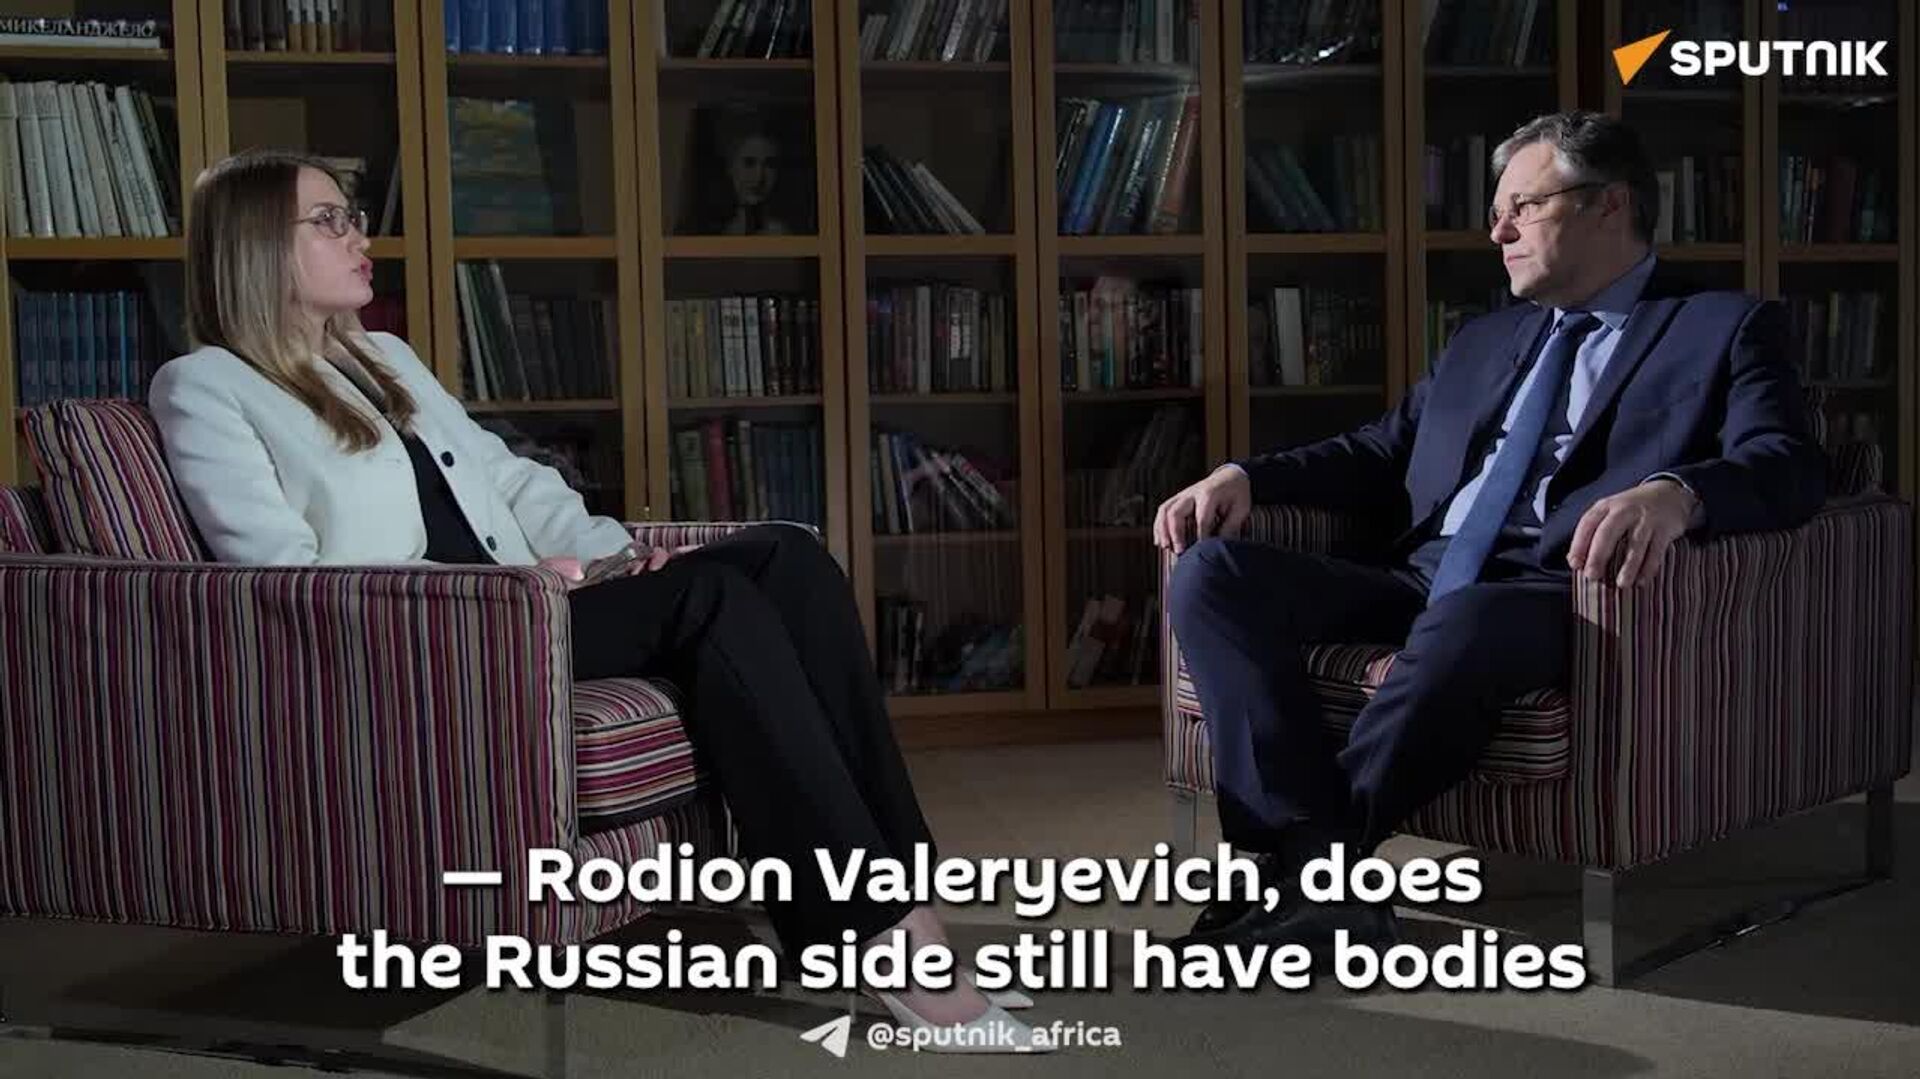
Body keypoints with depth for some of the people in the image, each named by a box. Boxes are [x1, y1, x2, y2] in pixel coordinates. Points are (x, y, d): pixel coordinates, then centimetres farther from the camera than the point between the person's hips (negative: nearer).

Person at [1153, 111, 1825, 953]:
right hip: (1419, 582, 6)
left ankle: (1306, 868, -27)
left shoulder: (1725, 328, 10)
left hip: (1551, 596, -6)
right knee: (1211, 574, -17)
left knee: (1463, 621, -41)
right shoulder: (1483, 341, 29)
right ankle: (1311, 868, -29)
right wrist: (1249, 475, 7)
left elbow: (1789, 466, -7)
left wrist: (1674, 493, -31)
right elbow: (1383, 454, 26)